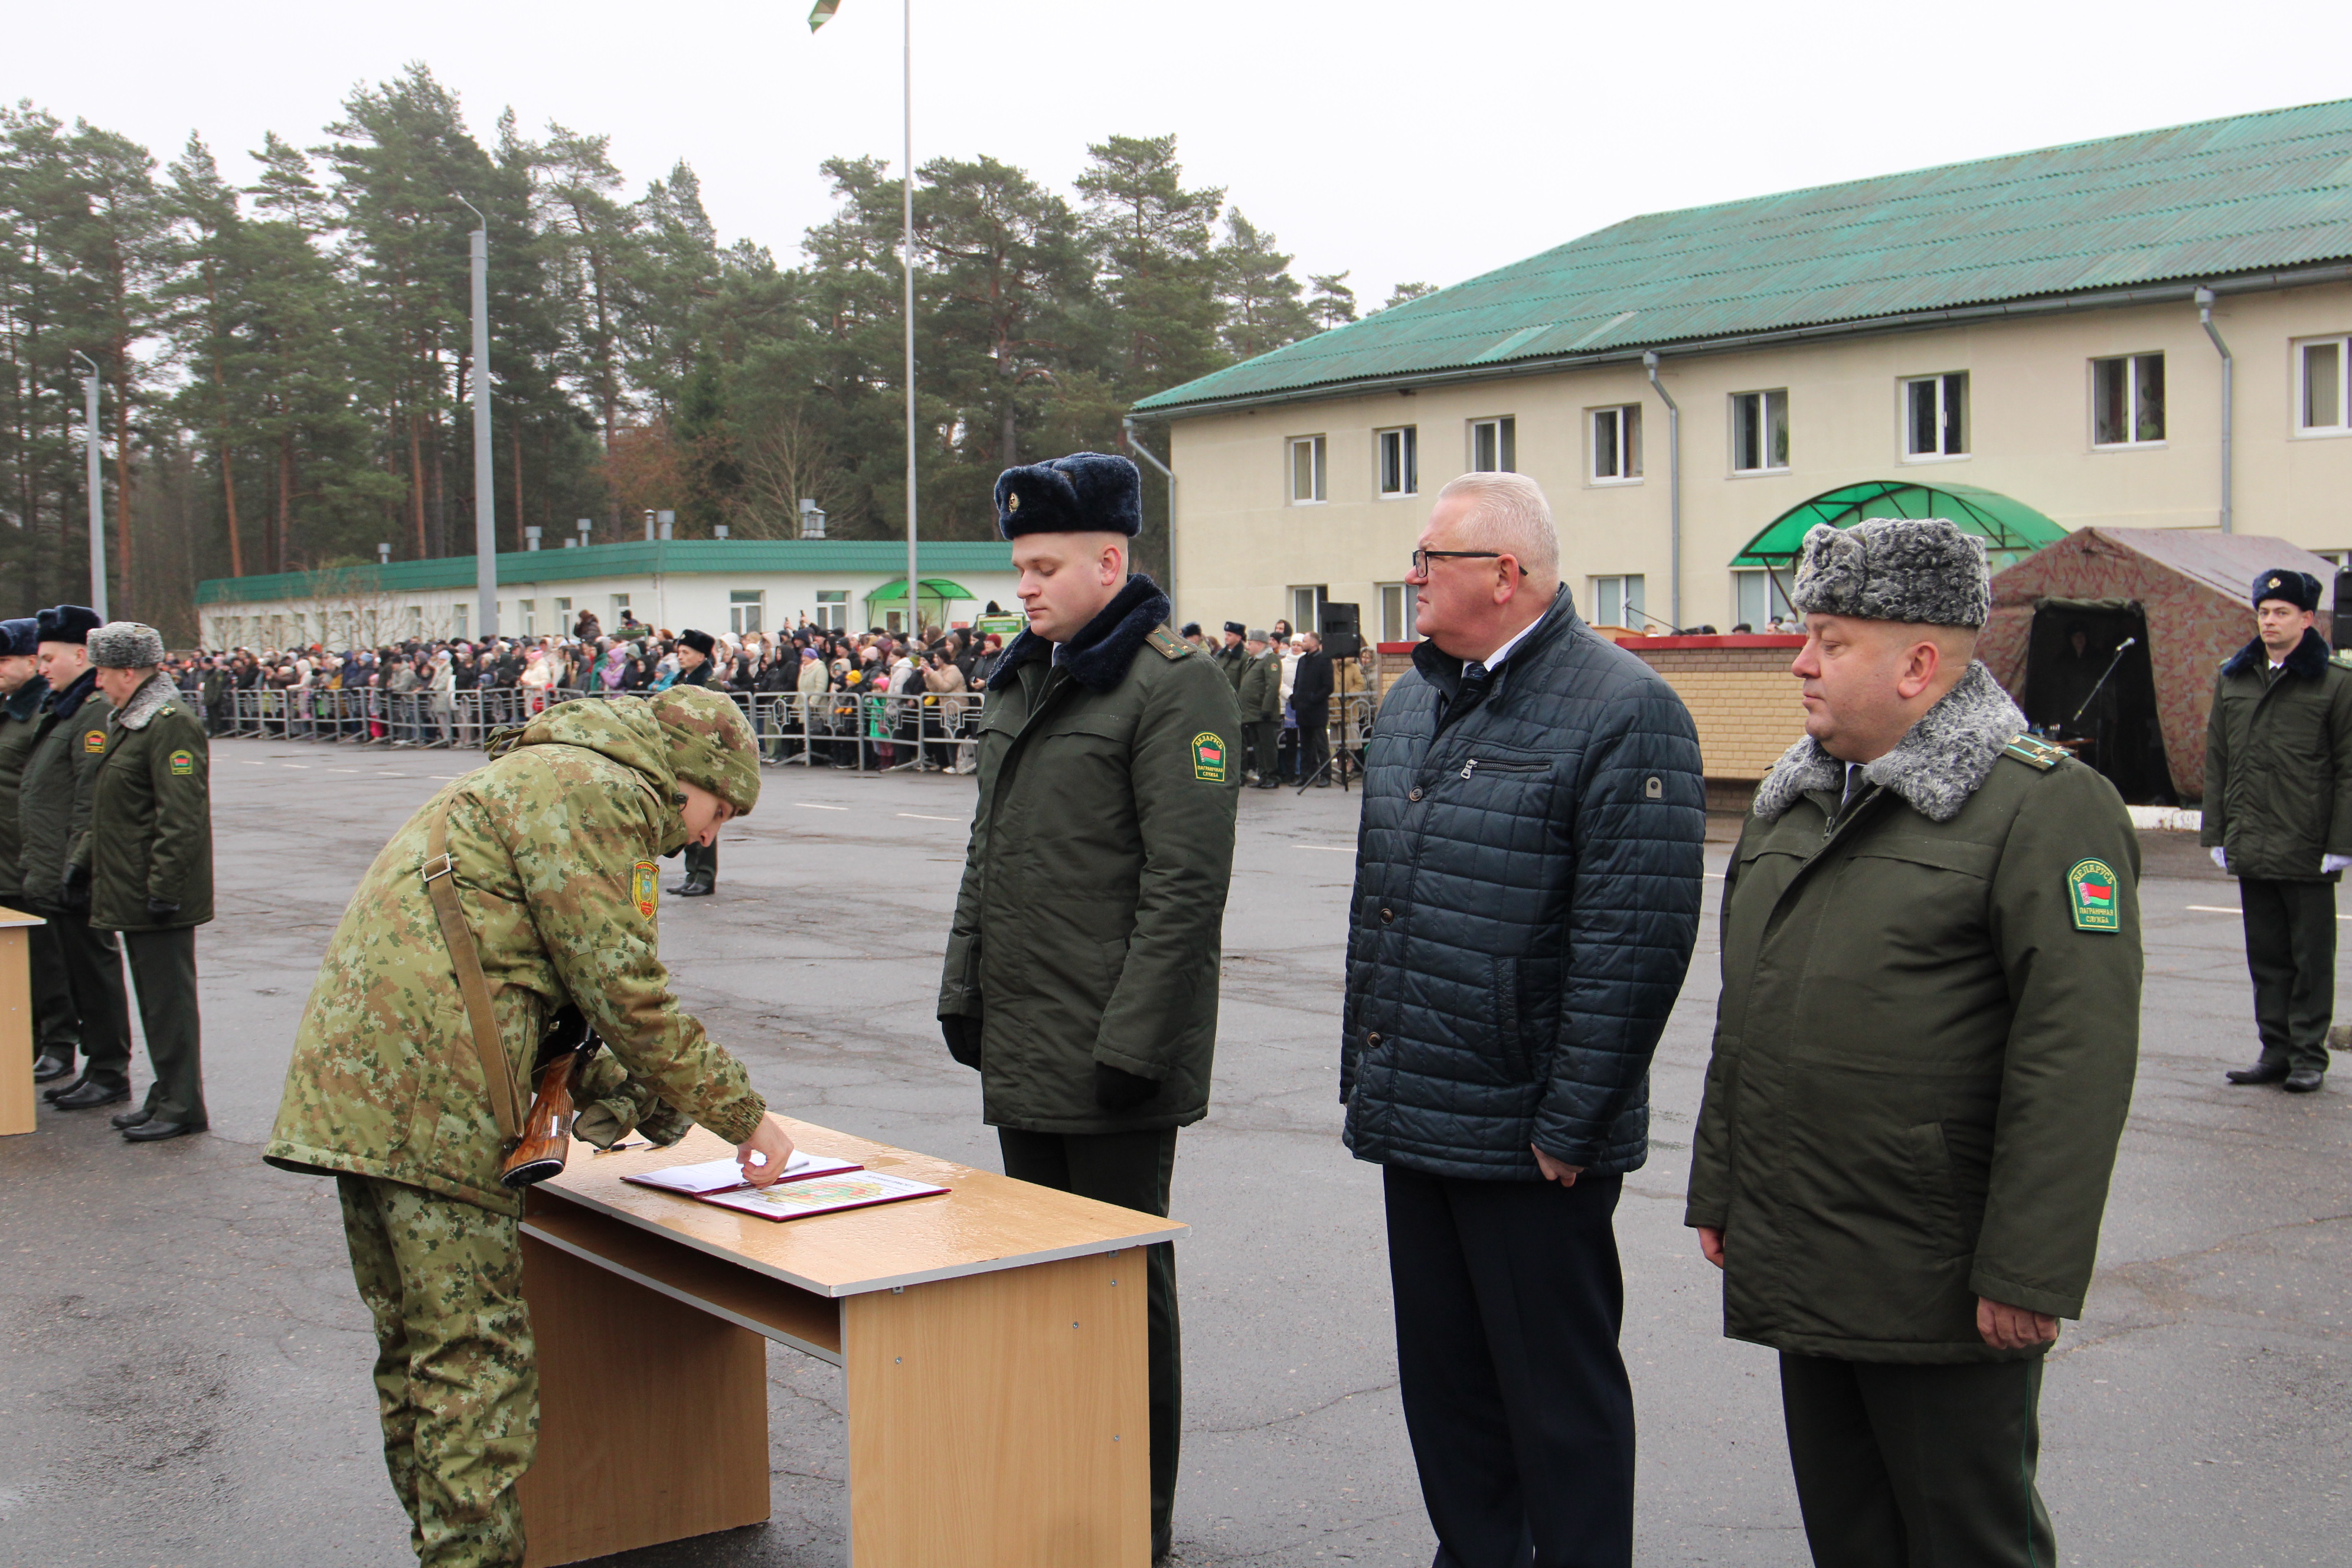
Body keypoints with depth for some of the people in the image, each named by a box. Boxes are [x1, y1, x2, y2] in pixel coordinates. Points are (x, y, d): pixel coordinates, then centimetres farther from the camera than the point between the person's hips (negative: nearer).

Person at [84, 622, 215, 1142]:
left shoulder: (171, 724, -17)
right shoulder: (128, 721, 16)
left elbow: (180, 819, -23)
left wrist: (164, 888, -24)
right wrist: (85, 859, 22)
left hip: (160, 900, -10)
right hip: (131, 894, 10)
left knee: (169, 999, -4)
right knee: (154, 999, 15)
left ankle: (181, 1107, 3)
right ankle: (167, 1098, 23)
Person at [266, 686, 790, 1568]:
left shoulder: (536, 781, 27)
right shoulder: (594, 792, -6)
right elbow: (624, 994, -12)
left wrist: (631, 1096, 17)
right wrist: (743, 1114, -2)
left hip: (356, 1082, 11)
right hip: (431, 1097, -11)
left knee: (418, 1350, 17)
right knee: (479, 1362, -7)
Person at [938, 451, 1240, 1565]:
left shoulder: (1173, 687, -12)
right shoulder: (1020, 681, 15)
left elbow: (1186, 884, -18)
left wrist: (1132, 1042, -21)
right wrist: (965, 990, 15)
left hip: (1113, 1063, -8)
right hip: (1021, 1053, 8)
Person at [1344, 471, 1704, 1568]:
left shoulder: (1622, 713, -14)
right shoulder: (1414, 702, 12)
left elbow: (1637, 942, -18)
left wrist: (1571, 1124, -18)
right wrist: (1365, 1072, 16)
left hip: (1528, 1142, -8)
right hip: (1414, 1119, 8)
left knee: (1558, 1393, 6)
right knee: (1443, 1382, 17)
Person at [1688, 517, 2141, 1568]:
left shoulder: (2045, 805, -12)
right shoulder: (1791, 801, 14)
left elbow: (2077, 1057, -18)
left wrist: (2028, 1273, -21)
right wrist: (1719, 1191, 18)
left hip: (1941, 1288, -7)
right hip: (1802, 1273, 7)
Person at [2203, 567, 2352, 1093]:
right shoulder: (2233, 679, 10)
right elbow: (2217, 761, 13)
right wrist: (2216, 832, 7)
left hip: (2307, 850, -4)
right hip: (2250, 848, 4)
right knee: (2266, 955, 10)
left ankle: (2309, 1055, 12)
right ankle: (2275, 1050, 18)